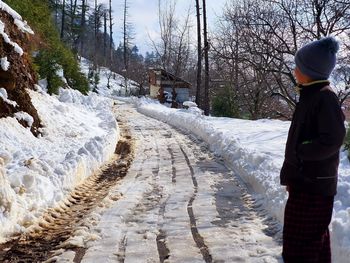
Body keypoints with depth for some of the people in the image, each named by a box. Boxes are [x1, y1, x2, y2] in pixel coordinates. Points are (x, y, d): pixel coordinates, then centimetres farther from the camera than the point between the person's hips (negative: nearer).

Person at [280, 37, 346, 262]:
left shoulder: (325, 97, -16)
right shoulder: (310, 96, 12)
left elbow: (332, 140, -23)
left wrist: (299, 153, -12)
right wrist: (291, 174, 15)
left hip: (314, 184, -9)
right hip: (304, 180, 9)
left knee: (301, 244, -2)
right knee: (314, 238, 19)